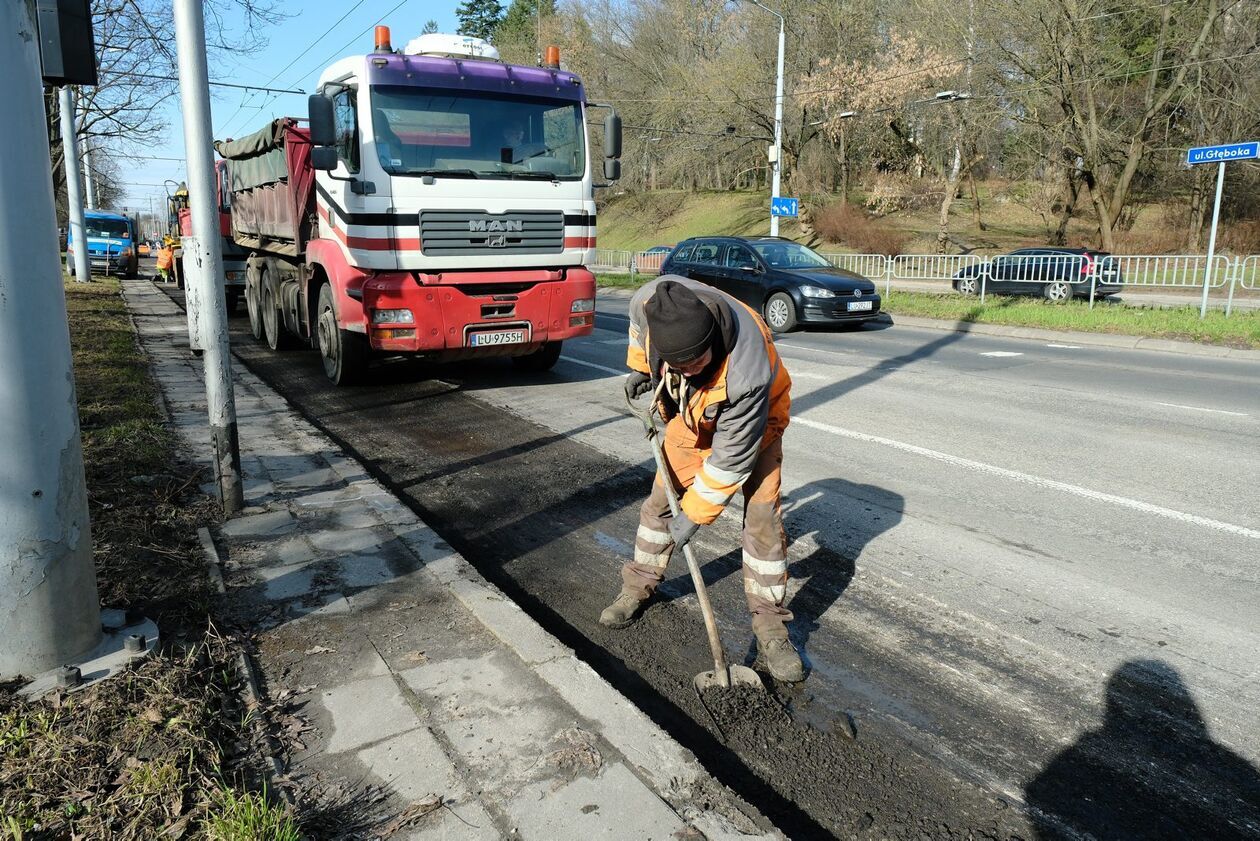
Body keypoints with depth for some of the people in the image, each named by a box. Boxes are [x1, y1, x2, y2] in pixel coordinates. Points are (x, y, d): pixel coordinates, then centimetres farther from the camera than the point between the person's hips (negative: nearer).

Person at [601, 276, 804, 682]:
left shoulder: (748, 372, -45)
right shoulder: (651, 301, -34)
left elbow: (731, 459, -33)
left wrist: (694, 515, -24)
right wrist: (639, 367, 6)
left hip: (753, 419, -4)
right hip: (691, 415, 5)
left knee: (763, 518, -10)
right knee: (660, 500, 9)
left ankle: (770, 627, 3)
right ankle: (638, 587, 28)